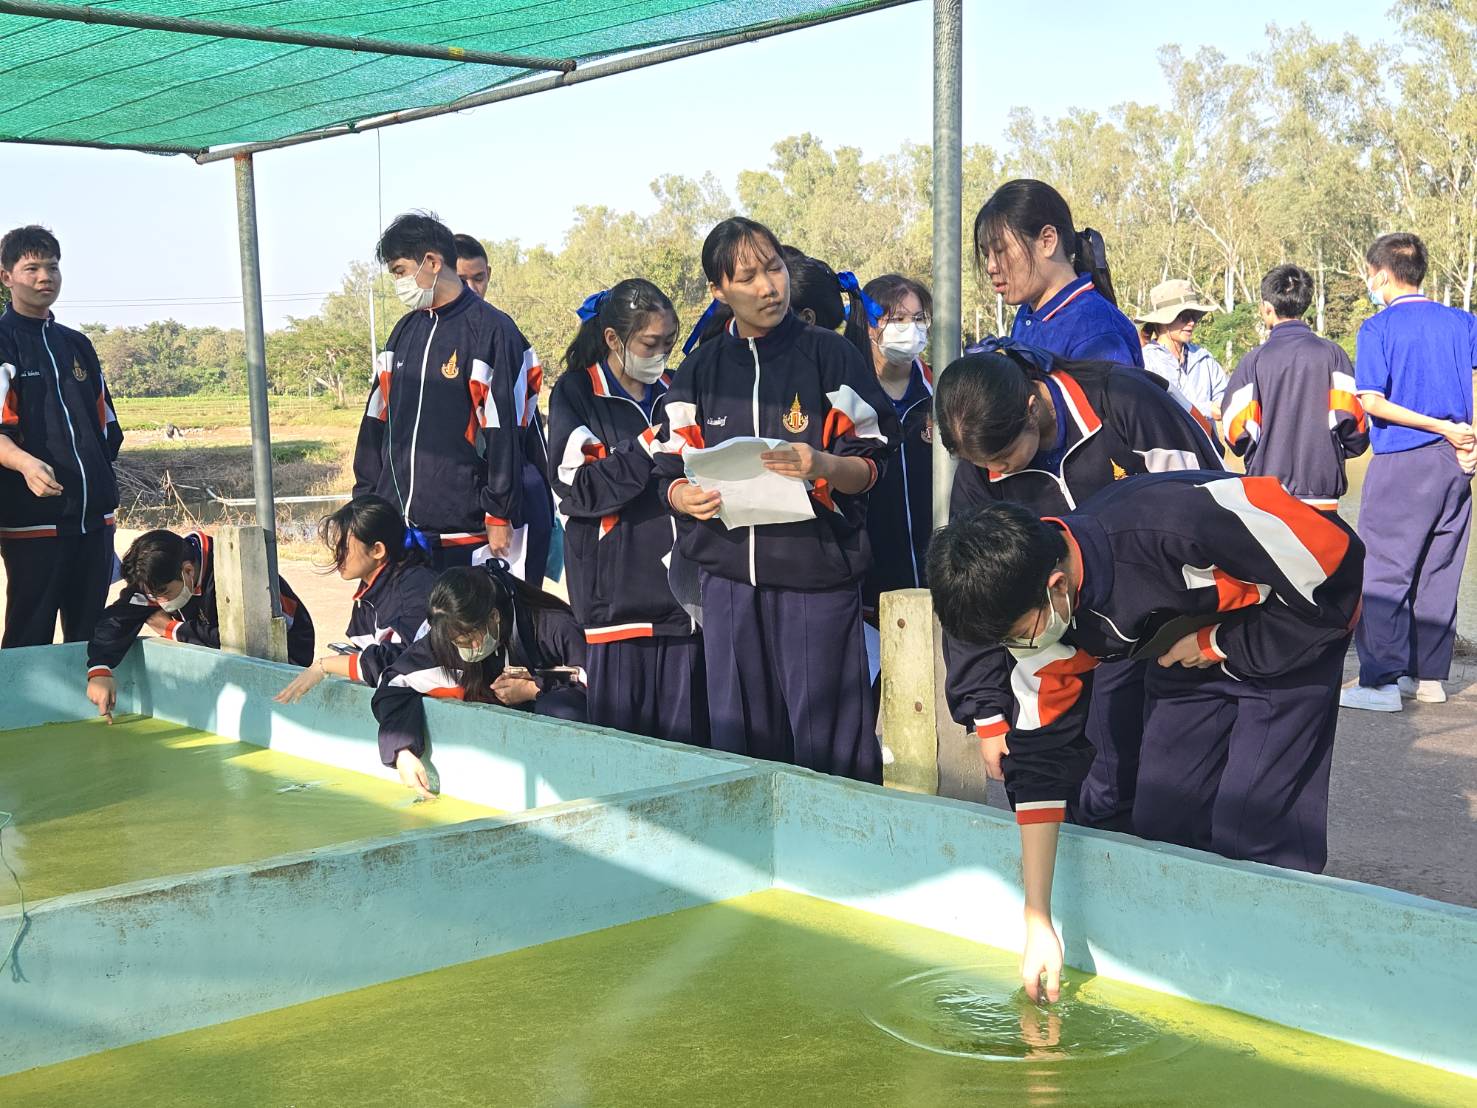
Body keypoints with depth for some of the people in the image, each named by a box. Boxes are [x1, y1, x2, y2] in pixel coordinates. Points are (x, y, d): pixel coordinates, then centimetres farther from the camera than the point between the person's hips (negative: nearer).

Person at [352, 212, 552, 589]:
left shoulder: (492, 332, -7)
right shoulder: (406, 331, 14)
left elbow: (504, 434, -11)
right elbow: (377, 420, 17)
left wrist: (500, 515, -12)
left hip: (470, 528, -6)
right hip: (402, 524, 6)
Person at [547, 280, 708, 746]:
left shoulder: (675, 392, 17)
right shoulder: (577, 394, 3)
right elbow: (578, 489, -9)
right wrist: (649, 448, -15)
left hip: (682, 591, 4)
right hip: (617, 596, -4)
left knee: (686, 736, 2)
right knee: (620, 734, -2)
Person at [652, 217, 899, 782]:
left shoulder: (830, 355, 3)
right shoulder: (699, 371, 13)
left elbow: (871, 466, 0)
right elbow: (672, 472, 11)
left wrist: (823, 466, -21)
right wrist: (688, 498, -12)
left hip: (817, 570, -3)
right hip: (727, 571, 3)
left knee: (824, 741, -4)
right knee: (737, 736, 8)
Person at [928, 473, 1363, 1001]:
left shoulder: (1172, 524, -39)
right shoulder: (1041, 614, -16)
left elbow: (1340, 567, -26)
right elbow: (1042, 760, -9)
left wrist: (1220, 645, -20)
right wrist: (1038, 923, -8)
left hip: (1293, 632, -6)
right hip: (1194, 645, 6)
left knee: (1256, 835, -14)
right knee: (1160, 826, 1)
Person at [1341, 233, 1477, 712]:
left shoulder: (1378, 328, -5)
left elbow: (1372, 401, -13)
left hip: (1401, 463, -5)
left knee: (1383, 572, -1)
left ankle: (1382, 681, -4)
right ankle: (1430, 676, 18)